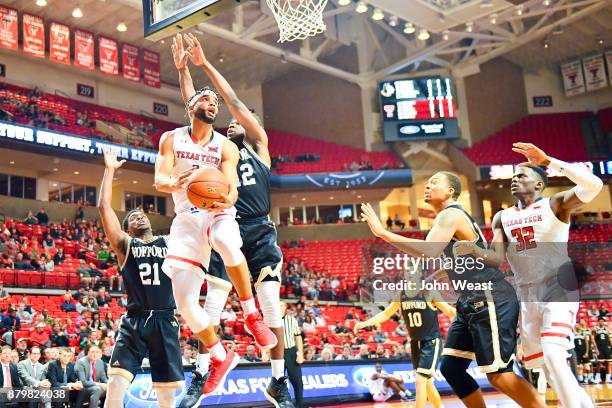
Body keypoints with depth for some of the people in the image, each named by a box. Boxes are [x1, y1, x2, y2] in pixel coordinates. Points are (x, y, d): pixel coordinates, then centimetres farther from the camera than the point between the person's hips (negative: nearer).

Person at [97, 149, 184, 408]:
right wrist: (109, 170, 2)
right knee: (116, 385, -12)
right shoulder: (124, 244, 9)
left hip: (165, 321, 2)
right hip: (134, 322, -2)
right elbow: (104, 207, 2)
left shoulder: (169, 243, 14)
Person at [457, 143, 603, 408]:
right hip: (527, 296, 6)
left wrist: (548, 161, -26)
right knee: (546, 365, 12)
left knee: (552, 354, -25)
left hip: (558, 290, -6)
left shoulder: (555, 205, -6)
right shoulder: (502, 218, 9)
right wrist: (471, 249, -17)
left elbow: (594, 185, -23)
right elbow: (497, 258, 4)